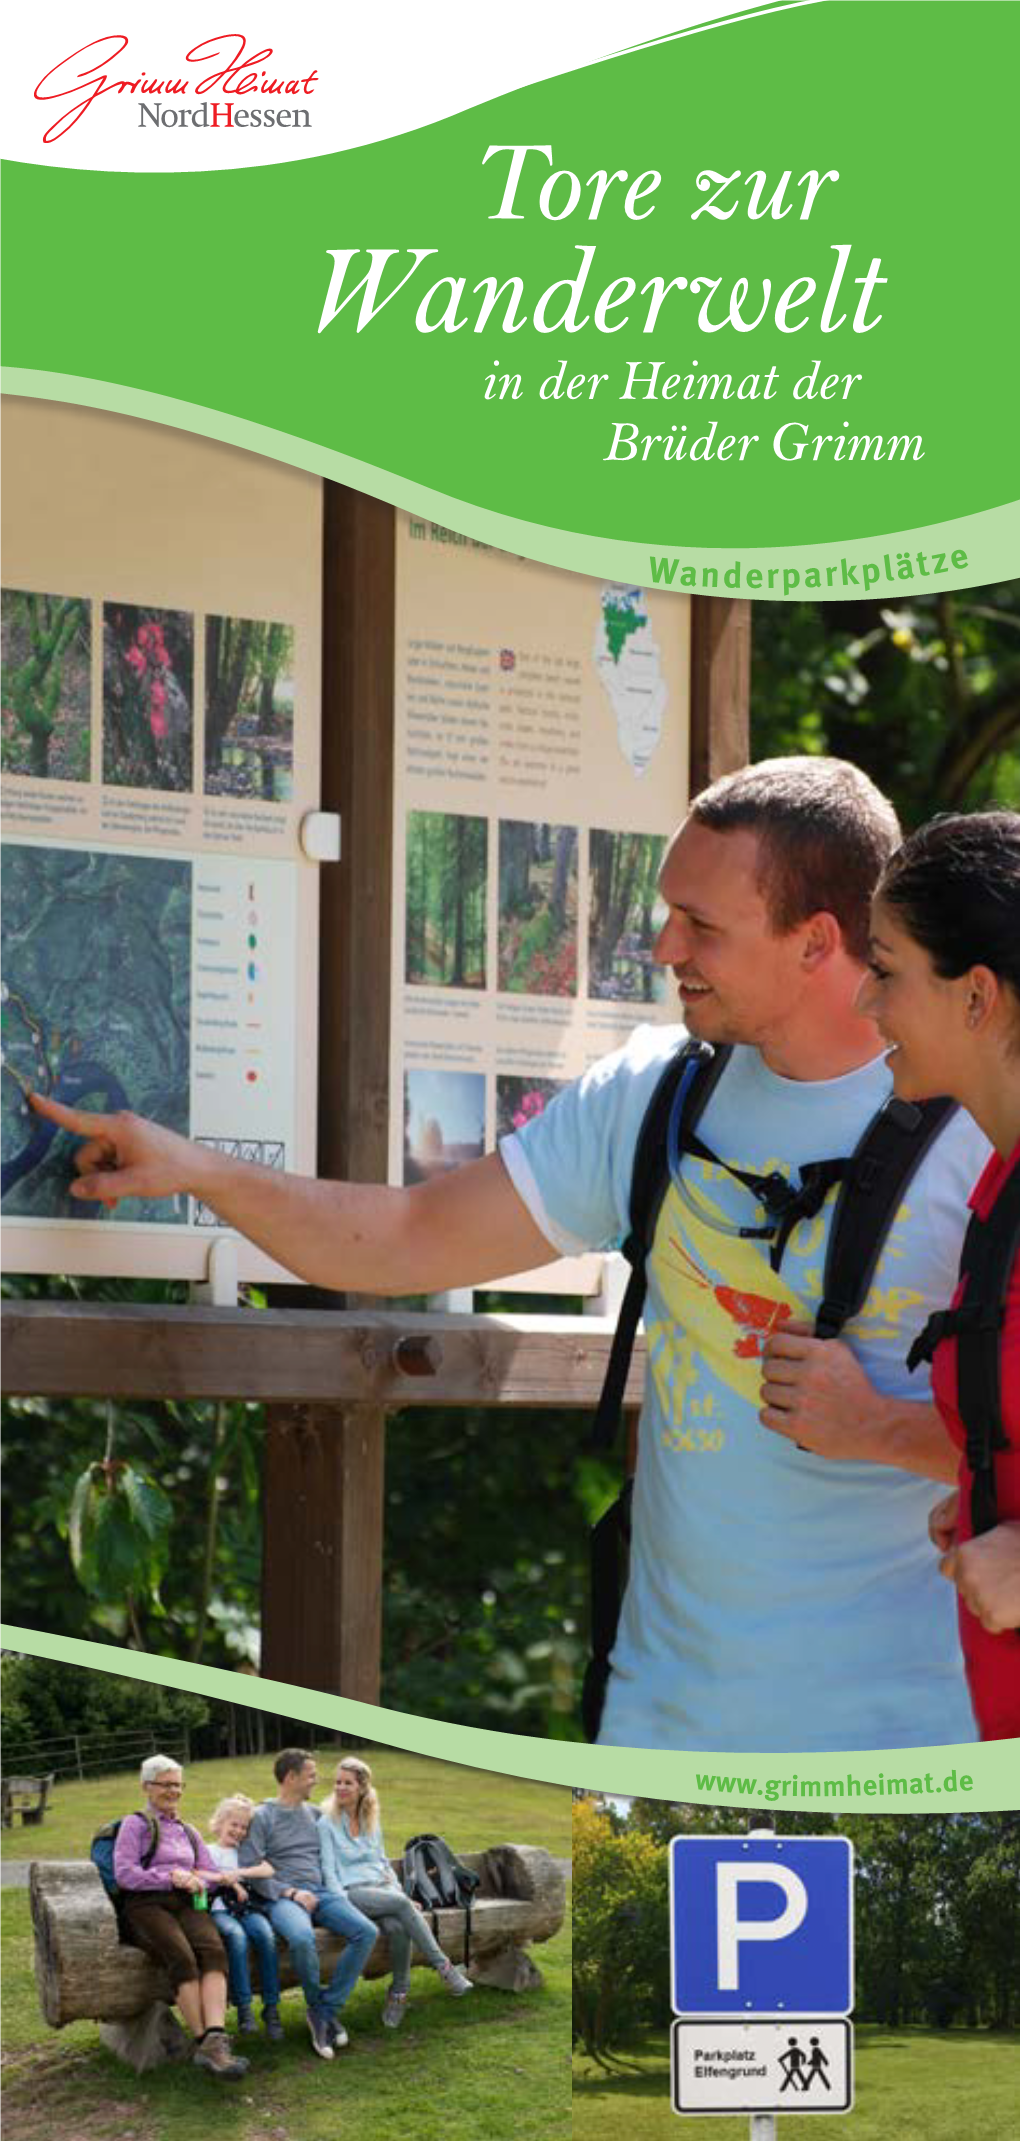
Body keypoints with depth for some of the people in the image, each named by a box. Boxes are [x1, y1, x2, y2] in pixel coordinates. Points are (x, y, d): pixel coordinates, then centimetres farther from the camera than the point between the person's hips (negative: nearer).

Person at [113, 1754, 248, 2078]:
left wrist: (190, 1877, 2)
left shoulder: (188, 1832, 29)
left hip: (187, 1905, 4)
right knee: (182, 1956, -35)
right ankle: (204, 2040, -40)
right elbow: (124, 1874, -1)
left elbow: (214, 1874, 24)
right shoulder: (135, 1825, 12)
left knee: (213, 1950, -31)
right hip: (146, 1906, -4)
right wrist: (172, 1877, -8)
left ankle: (215, 2038, -48)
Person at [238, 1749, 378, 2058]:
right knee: (302, 1938, -38)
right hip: (282, 1897, -6)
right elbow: (249, 1870, -5)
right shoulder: (262, 1817, 3)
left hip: (319, 1891, 6)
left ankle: (327, 2011, -17)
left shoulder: (315, 1814, 22)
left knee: (366, 1931, -20)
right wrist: (291, 1893, -13)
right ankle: (317, 2007, -13)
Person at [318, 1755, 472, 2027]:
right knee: (400, 1904, -34)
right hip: (352, 1892, -4)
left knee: (398, 1927, -32)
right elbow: (329, 1872, -3)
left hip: (382, 1886, 4)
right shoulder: (328, 1824, 3)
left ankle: (399, 1992, -21)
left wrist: (400, 1891, 11)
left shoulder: (372, 1821, 20)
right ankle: (443, 1967, -32)